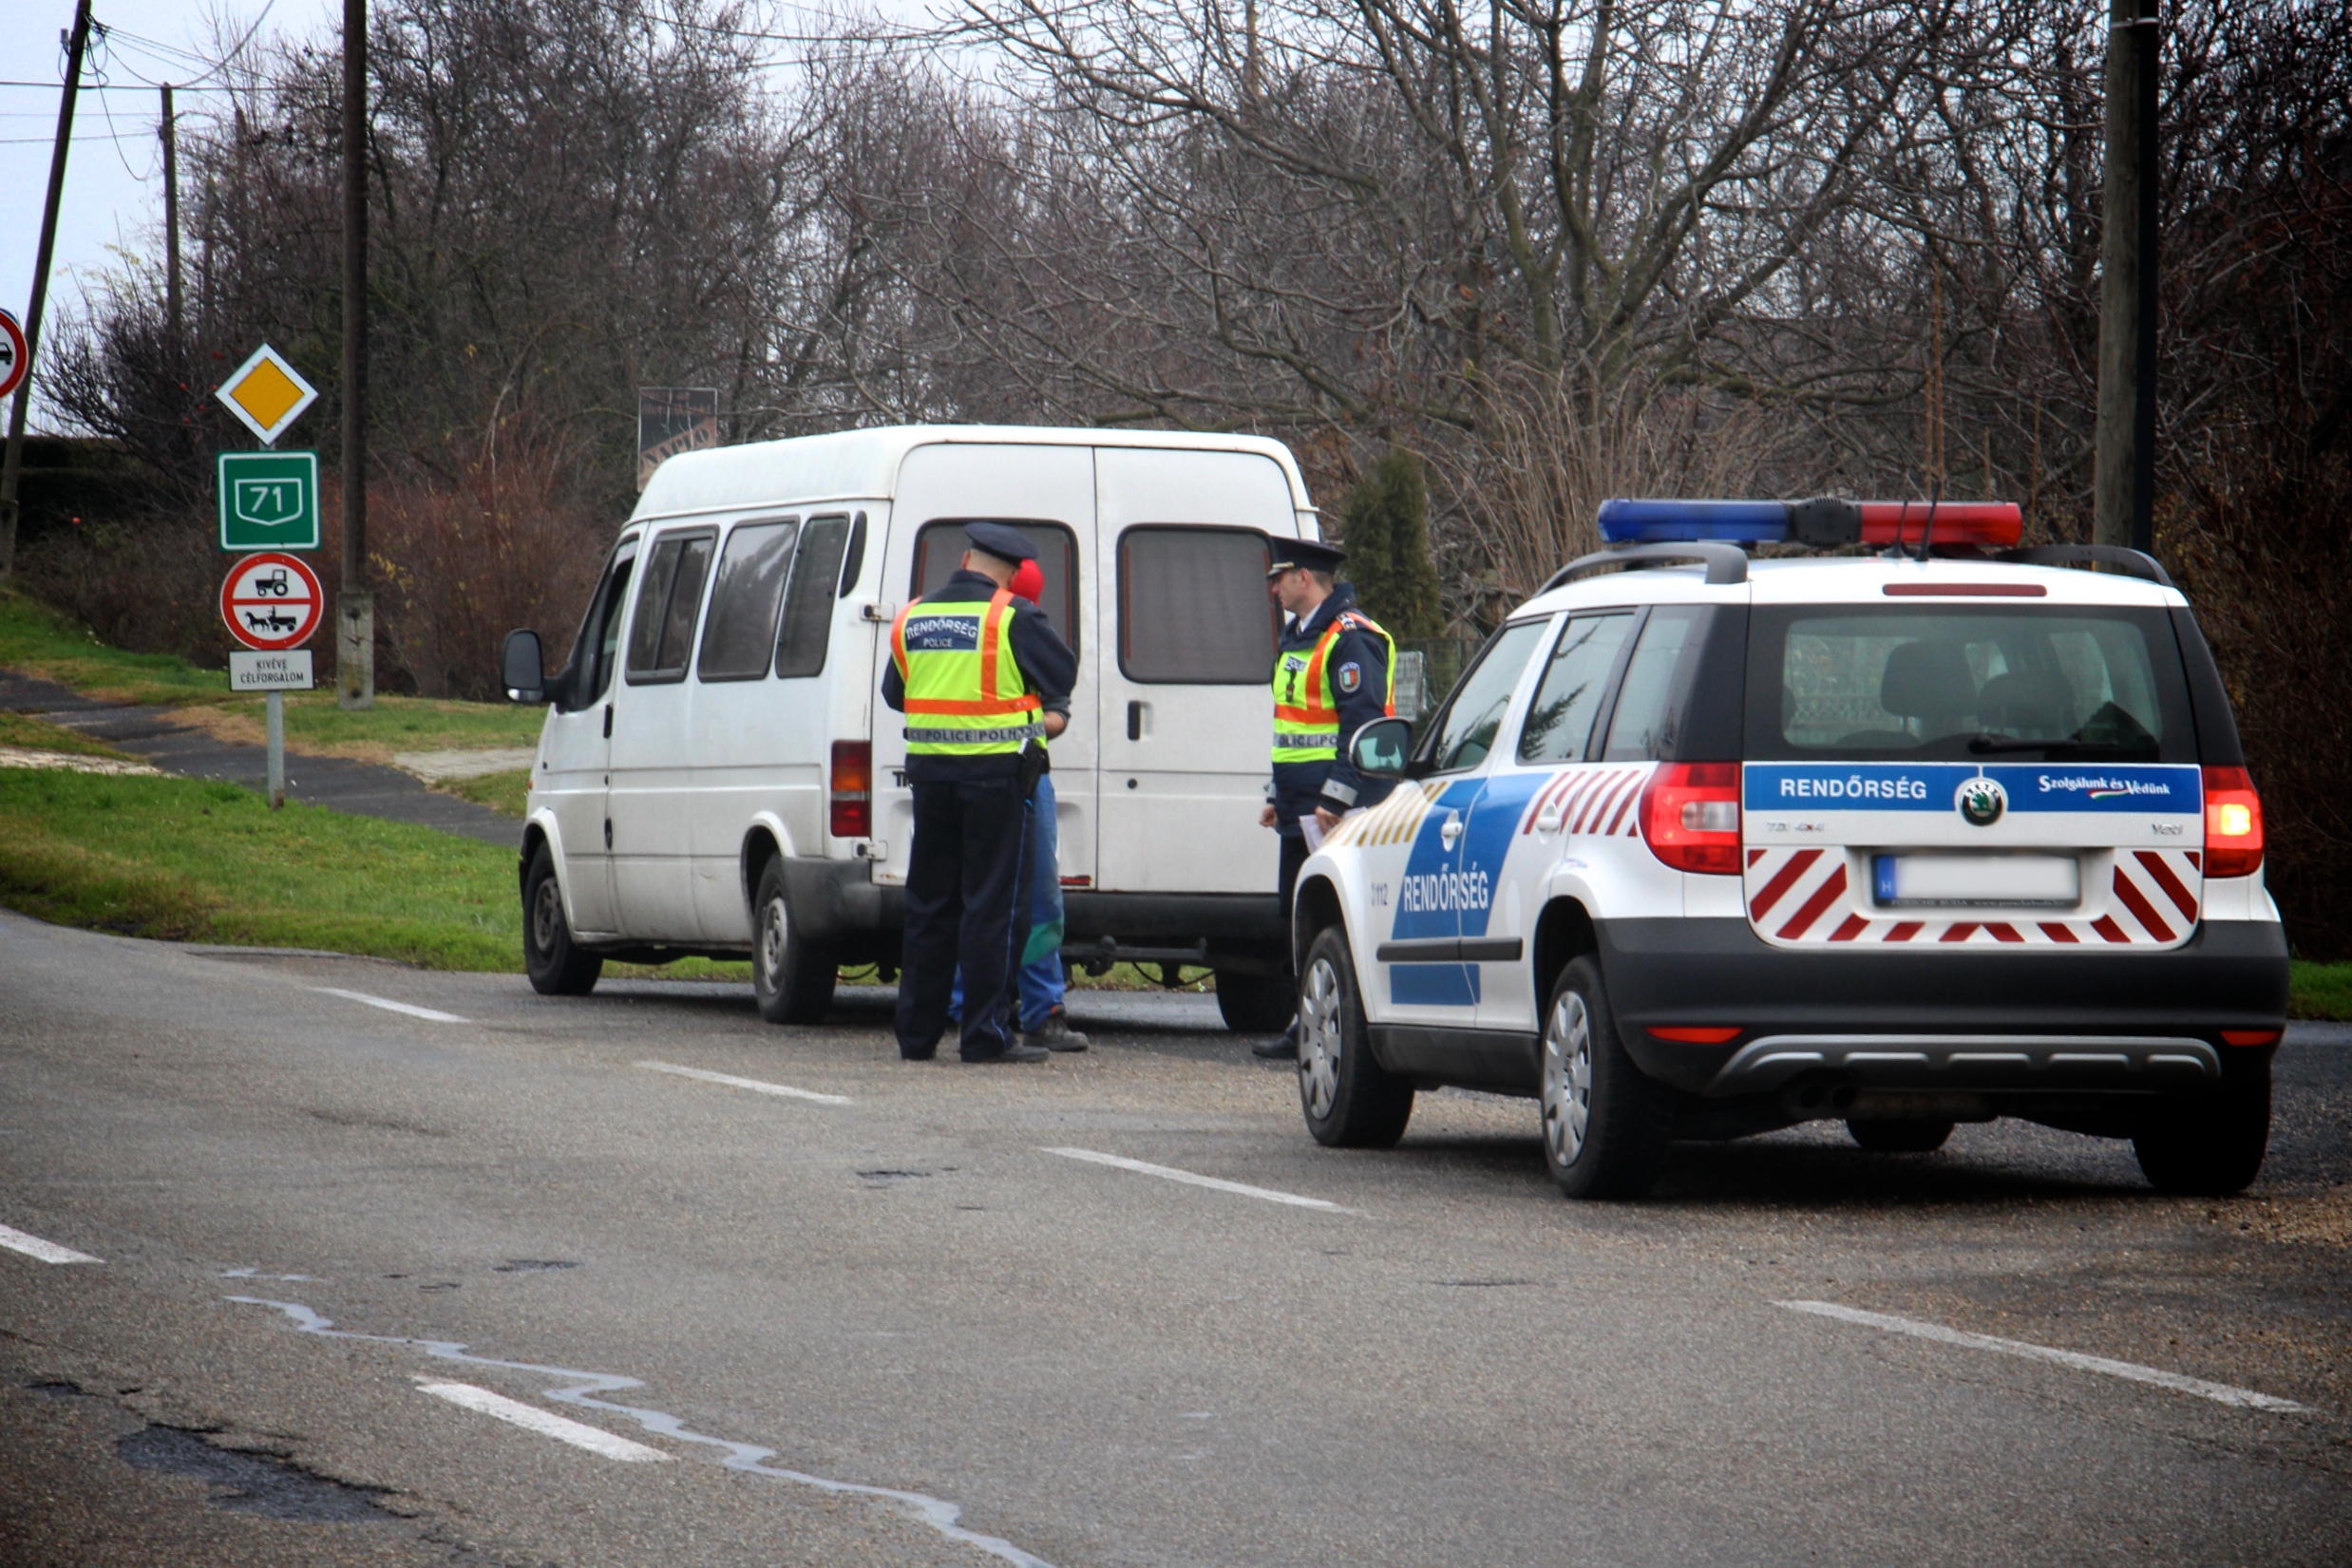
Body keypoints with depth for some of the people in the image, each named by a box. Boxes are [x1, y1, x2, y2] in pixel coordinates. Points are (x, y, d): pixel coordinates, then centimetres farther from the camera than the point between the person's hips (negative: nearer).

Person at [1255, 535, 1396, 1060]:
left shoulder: (1350, 639, -13)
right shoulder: (1299, 636, 19)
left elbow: (1363, 726, -20)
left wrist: (1336, 800, -23)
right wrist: (1277, 796, 24)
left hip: (1338, 811, -11)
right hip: (1301, 809, 11)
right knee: (1297, 917, 11)